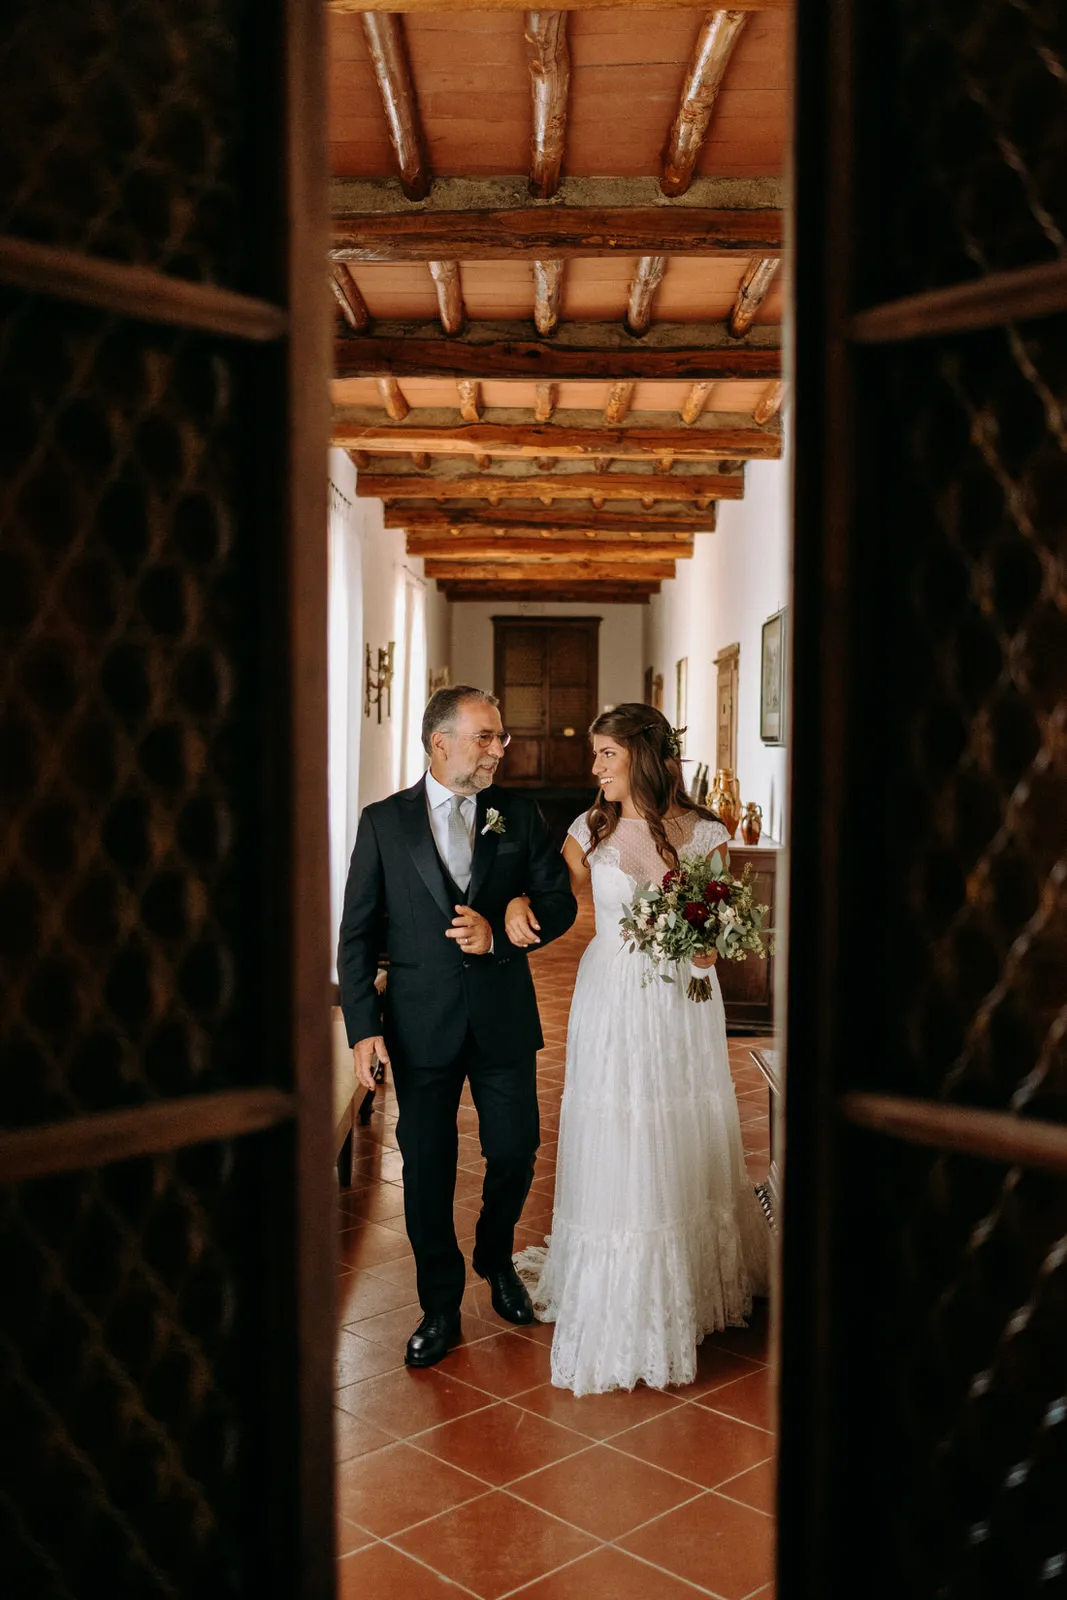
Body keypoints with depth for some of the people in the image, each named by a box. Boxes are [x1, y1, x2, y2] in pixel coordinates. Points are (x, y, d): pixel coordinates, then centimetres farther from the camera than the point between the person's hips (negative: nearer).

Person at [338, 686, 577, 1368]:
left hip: (505, 1020, 2)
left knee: (516, 1154, 10)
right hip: (421, 1024, -1)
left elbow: (560, 902, 2)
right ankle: (441, 1307, 27)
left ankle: (496, 1259, 41)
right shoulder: (384, 822, -3)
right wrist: (363, 1027, -9)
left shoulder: (519, 814, 2)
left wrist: (499, 933, -16)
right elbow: (358, 934, -2)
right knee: (427, 1169, 7)